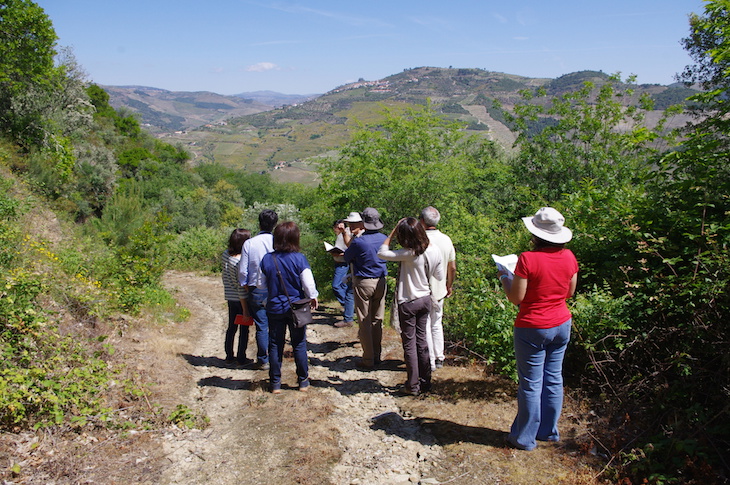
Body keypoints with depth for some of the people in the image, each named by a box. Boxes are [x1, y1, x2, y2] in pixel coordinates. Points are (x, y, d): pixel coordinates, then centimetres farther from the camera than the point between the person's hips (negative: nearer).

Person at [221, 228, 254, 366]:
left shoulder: (225, 255, -1)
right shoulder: (240, 261, -25)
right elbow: (241, 286, -22)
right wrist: (245, 308, -16)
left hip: (229, 297, 7)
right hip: (240, 299, -7)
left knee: (231, 327, 18)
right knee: (244, 329, 8)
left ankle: (229, 356, 29)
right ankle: (241, 358, 17)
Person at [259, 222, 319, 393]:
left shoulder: (267, 259, -6)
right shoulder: (299, 259, -14)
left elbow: (263, 284, 4)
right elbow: (308, 284, -12)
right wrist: (313, 297, 6)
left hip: (274, 307, 2)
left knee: (275, 345, 10)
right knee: (299, 344, 10)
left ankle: (275, 383, 17)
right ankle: (303, 381, 20)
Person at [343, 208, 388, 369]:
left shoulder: (359, 242, -18)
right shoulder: (384, 239, -2)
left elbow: (347, 258, -2)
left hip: (363, 283, -5)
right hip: (380, 283, 5)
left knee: (364, 323, 3)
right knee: (377, 321, 15)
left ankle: (368, 360, 7)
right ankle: (377, 356, 23)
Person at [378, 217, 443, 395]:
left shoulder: (409, 254, -25)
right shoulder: (435, 250, -4)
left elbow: (382, 253, -22)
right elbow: (439, 276, 6)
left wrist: (393, 231, -15)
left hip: (408, 303, -6)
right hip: (426, 299, 6)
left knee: (409, 344, 6)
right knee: (421, 340, 17)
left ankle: (413, 386, 15)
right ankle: (425, 382, 26)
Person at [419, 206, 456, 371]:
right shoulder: (446, 240, 0)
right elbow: (452, 268, 7)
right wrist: (450, 285, 21)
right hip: (440, 291, 6)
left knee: (425, 326, 6)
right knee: (437, 324, 20)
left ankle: (430, 362, 13)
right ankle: (439, 358, 29)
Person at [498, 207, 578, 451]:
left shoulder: (528, 259, -20)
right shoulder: (568, 257, -2)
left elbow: (516, 298, -15)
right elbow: (570, 292, 9)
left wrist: (504, 277, 1)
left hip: (533, 329, -6)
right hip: (561, 325, 6)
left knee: (531, 384, 5)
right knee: (553, 379, 16)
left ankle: (525, 437, 18)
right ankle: (549, 431, 30)